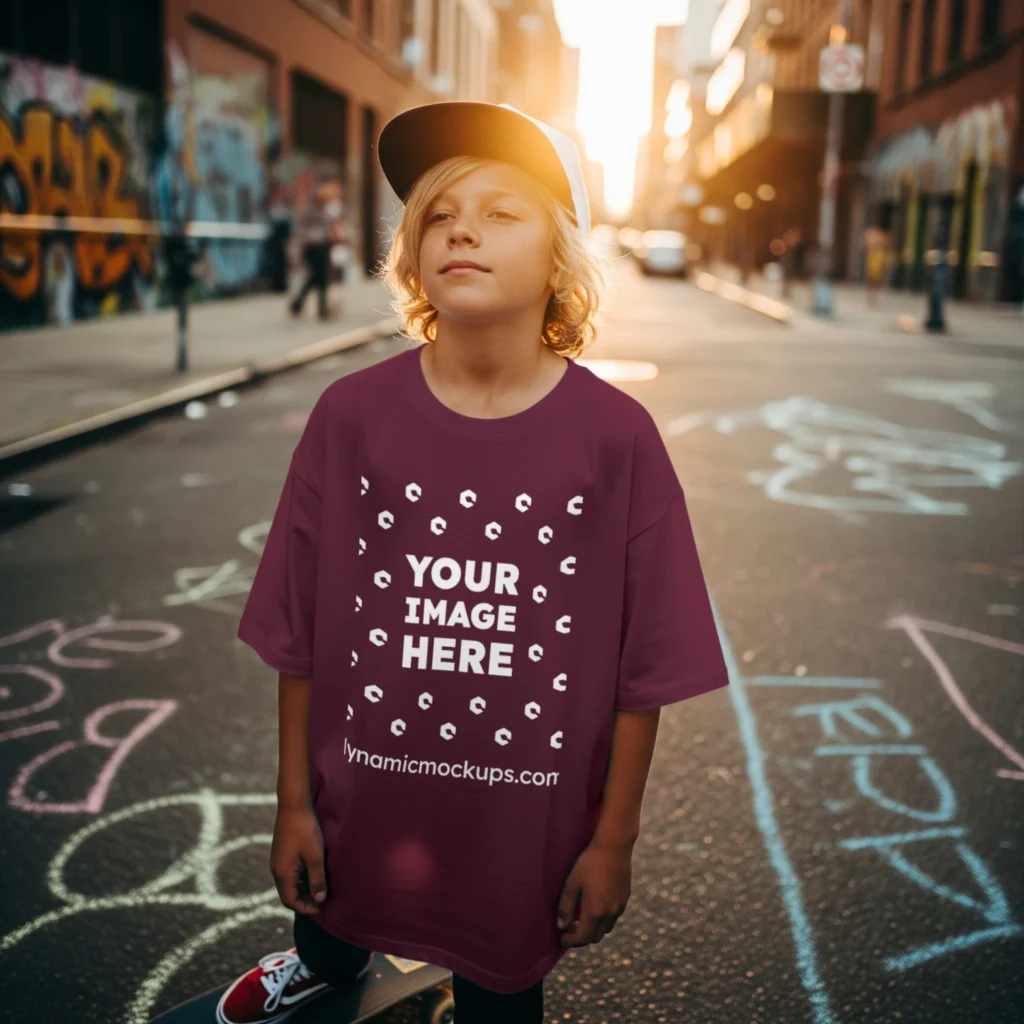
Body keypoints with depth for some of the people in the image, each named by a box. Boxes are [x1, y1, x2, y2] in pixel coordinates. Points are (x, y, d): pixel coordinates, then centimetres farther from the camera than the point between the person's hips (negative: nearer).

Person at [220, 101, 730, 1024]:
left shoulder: (616, 436, -16)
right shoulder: (351, 415, -12)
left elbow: (644, 669, -9)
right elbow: (300, 638, -4)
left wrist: (613, 841, -4)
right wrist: (295, 804, 1)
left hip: (524, 827, -2)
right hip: (361, 810, 3)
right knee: (332, 933, 32)